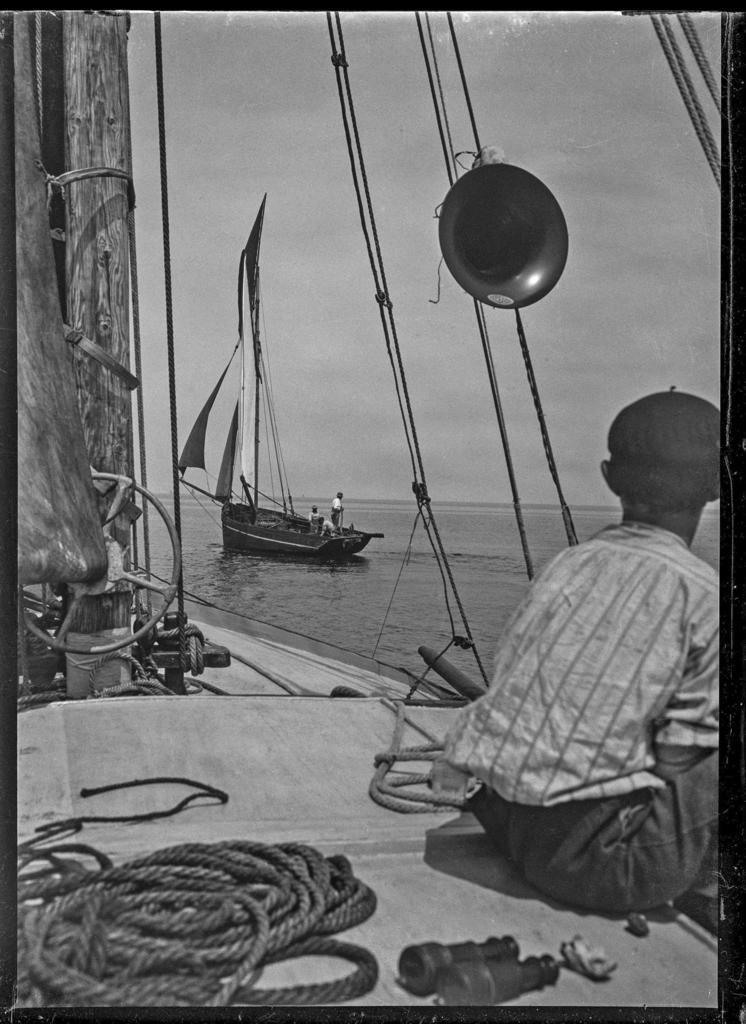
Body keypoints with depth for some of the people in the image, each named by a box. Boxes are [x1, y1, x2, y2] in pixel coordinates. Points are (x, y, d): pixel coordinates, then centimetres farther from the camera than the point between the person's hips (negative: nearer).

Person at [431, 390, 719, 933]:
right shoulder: (703, 595, -9)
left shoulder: (568, 563, 6)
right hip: (587, 853, -6)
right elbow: (678, 760, -6)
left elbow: (510, 695, 9)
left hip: (494, 812, 7)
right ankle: (703, 893, 9)